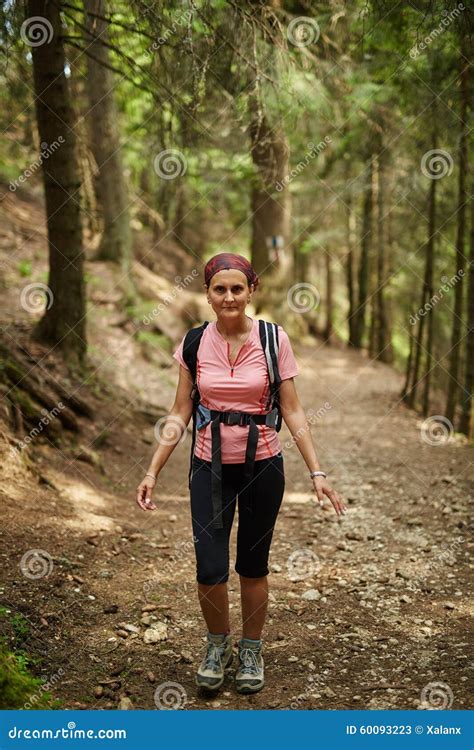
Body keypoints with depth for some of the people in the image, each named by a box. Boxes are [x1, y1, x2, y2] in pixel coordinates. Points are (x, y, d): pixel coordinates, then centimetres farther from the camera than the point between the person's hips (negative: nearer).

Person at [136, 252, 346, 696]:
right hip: (210, 465, 1)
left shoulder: (273, 339, -7)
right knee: (210, 571, -4)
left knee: (253, 566, 10)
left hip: (262, 464, -1)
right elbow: (180, 414, 2)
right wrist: (153, 471, -2)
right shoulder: (195, 342, -3)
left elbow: (292, 412, -4)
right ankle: (218, 643, 26)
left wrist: (317, 473, -9)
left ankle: (251, 651, 33)